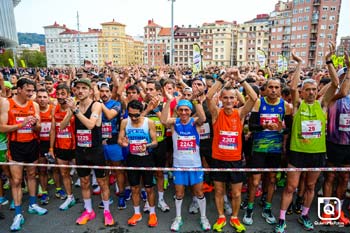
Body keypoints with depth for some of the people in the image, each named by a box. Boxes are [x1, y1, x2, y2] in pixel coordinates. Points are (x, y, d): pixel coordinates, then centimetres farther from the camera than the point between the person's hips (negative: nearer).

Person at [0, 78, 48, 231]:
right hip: (16, 145, -3)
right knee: (16, 180, 0)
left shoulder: (35, 105, 2)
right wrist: (22, 124, -23)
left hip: (32, 144, 4)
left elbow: (38, 129, 5)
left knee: (31, 175, 15)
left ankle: (32, 205, 31)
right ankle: (18, 214, 9)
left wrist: (35, 124, -18)